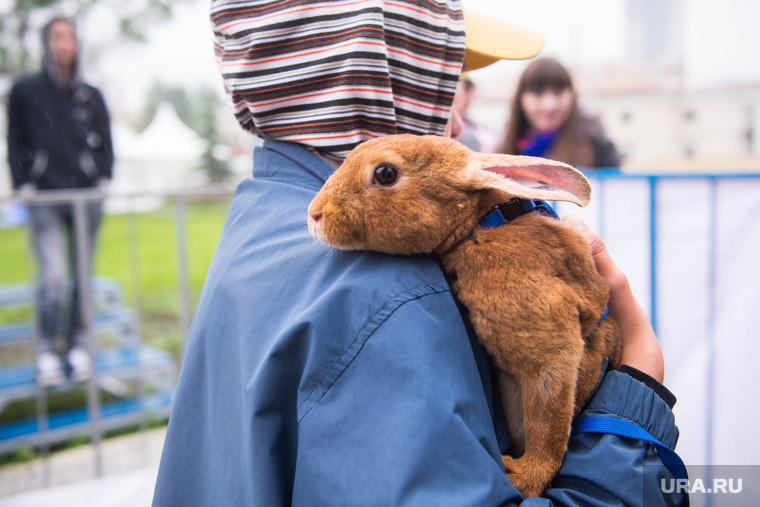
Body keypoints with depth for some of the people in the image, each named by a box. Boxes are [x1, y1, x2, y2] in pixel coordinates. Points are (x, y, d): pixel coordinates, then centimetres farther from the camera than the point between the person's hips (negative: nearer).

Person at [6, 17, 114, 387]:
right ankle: (45, 352, -2)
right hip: (45, 197, -2)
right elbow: (14, 143, 9)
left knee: (83, 274, 3)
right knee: (53, 274, -13)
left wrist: (103, 179, 4)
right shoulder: (25, 91, 10)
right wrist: (23, 185, -3)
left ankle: (77, 346, 13)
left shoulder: (91, 95, 16)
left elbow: (106, 144, 19)